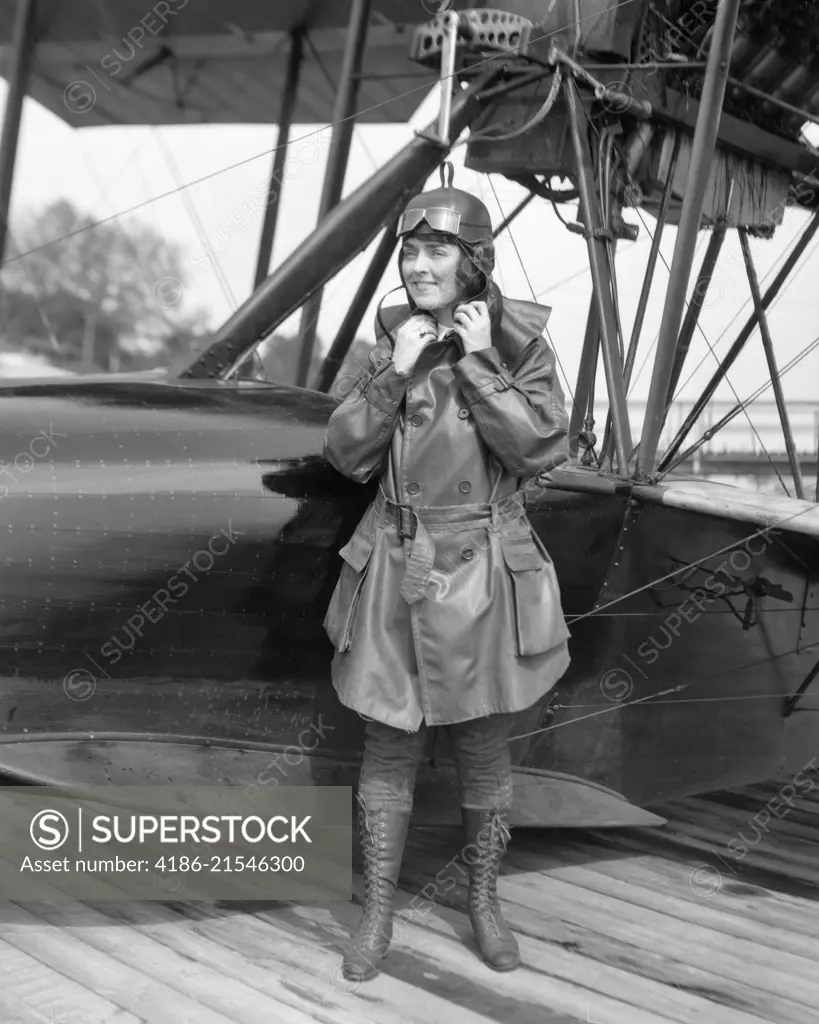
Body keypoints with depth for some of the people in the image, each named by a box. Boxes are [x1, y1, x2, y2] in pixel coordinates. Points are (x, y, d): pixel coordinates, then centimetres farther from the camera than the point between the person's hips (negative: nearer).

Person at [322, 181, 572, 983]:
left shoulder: (520, 344, -5)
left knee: (485, 749, 12)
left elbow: (541, 449, -16)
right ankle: (377, 908, 26)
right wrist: (394, 374, -14)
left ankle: (483, 899, 34)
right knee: (388, 747, 9)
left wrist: (480, 365, -18)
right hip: (397, 571, 2)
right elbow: (347, 455, -2)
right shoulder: (392, 341, 2)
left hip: (480, 575, -2)